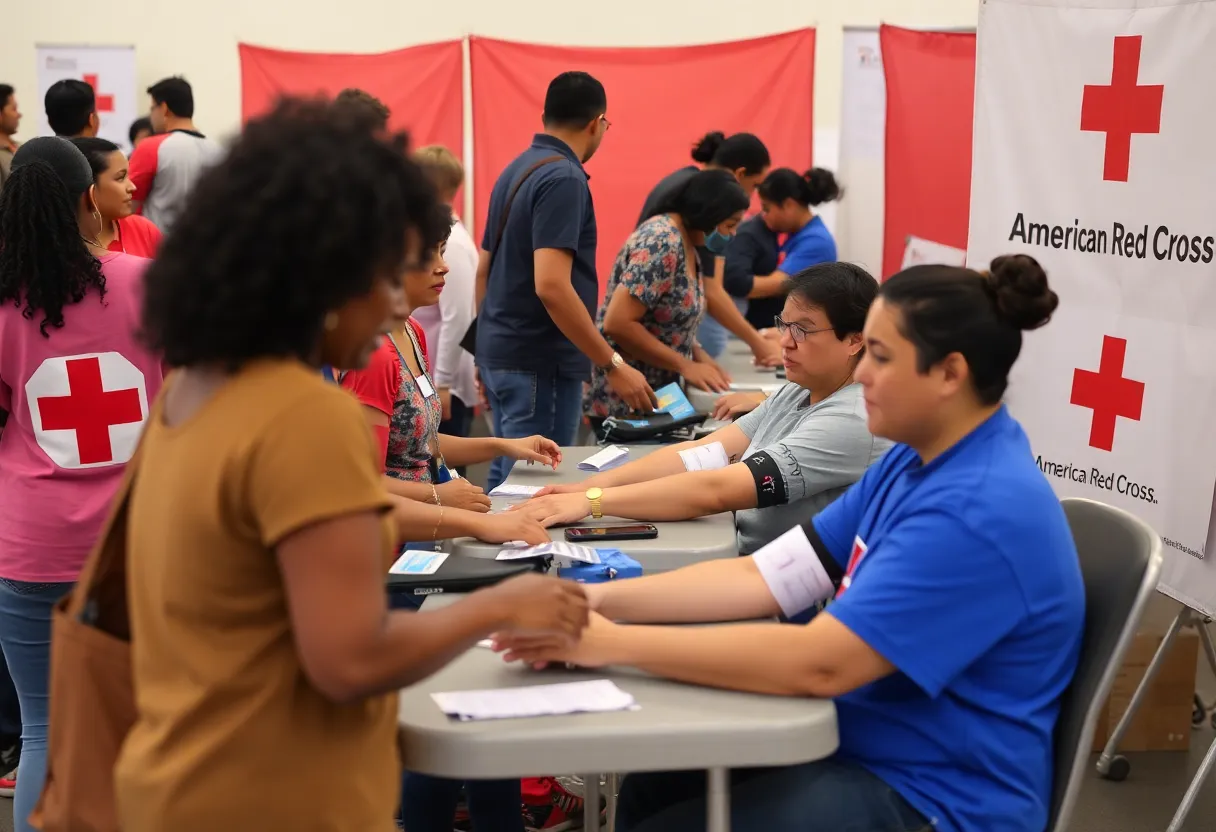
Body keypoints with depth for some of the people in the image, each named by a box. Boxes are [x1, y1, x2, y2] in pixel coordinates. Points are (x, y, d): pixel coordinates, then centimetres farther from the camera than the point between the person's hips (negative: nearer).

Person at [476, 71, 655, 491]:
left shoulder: (515, 170, 11)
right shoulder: (563, 178, -17)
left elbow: (484, 270, 17)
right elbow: (551, 285, -26)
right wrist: (613, 365, -23)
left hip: (500, 353, 9)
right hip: (540, 363, -9)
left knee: (506, 479, 16)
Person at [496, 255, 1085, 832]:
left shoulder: (981, 511, -26)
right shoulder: (917, 461, 5)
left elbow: (817, 664, -31)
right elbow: (767, 576, 1)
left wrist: (612, 643, -27)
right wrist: (601, 600, -10)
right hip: (865, 739, 9)